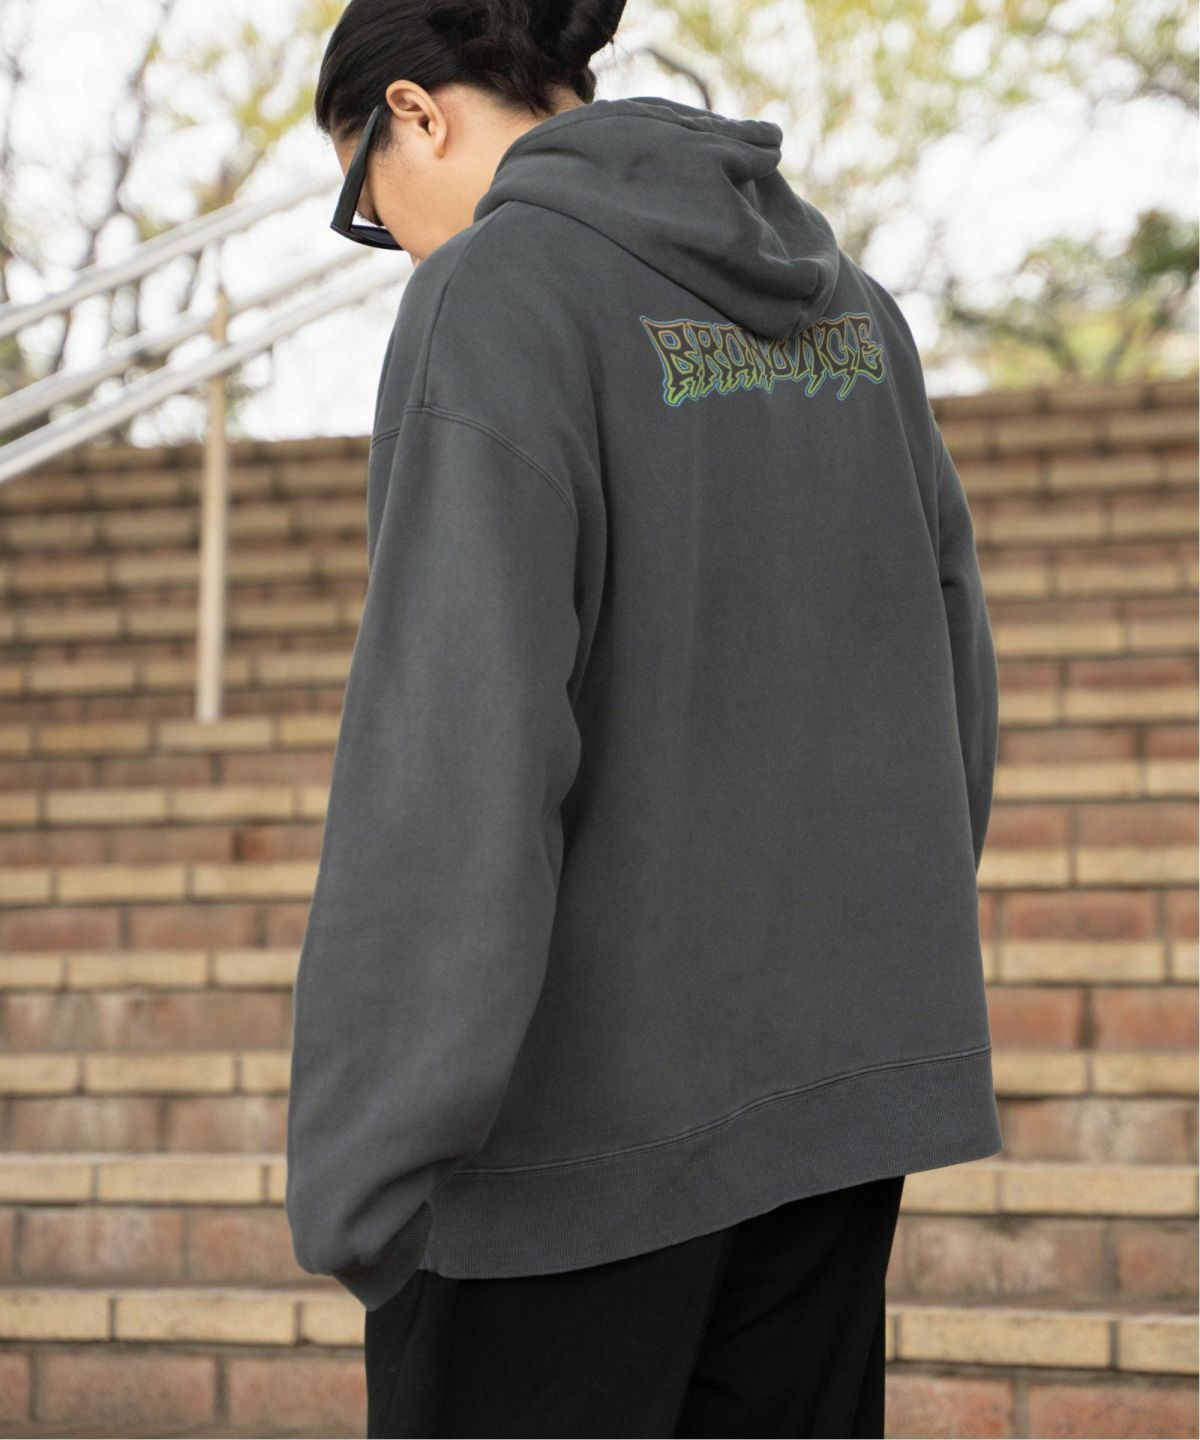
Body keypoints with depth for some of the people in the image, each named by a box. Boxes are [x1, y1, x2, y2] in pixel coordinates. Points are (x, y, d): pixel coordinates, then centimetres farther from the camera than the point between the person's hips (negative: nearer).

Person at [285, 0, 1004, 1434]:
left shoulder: (497, 292, -14)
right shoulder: (847, 305, 9)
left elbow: (453, 752, -22)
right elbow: (947, 689, 13)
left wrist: (356, 1180, -20)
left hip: (587, 1105, -7)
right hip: (835, 1093, 7)